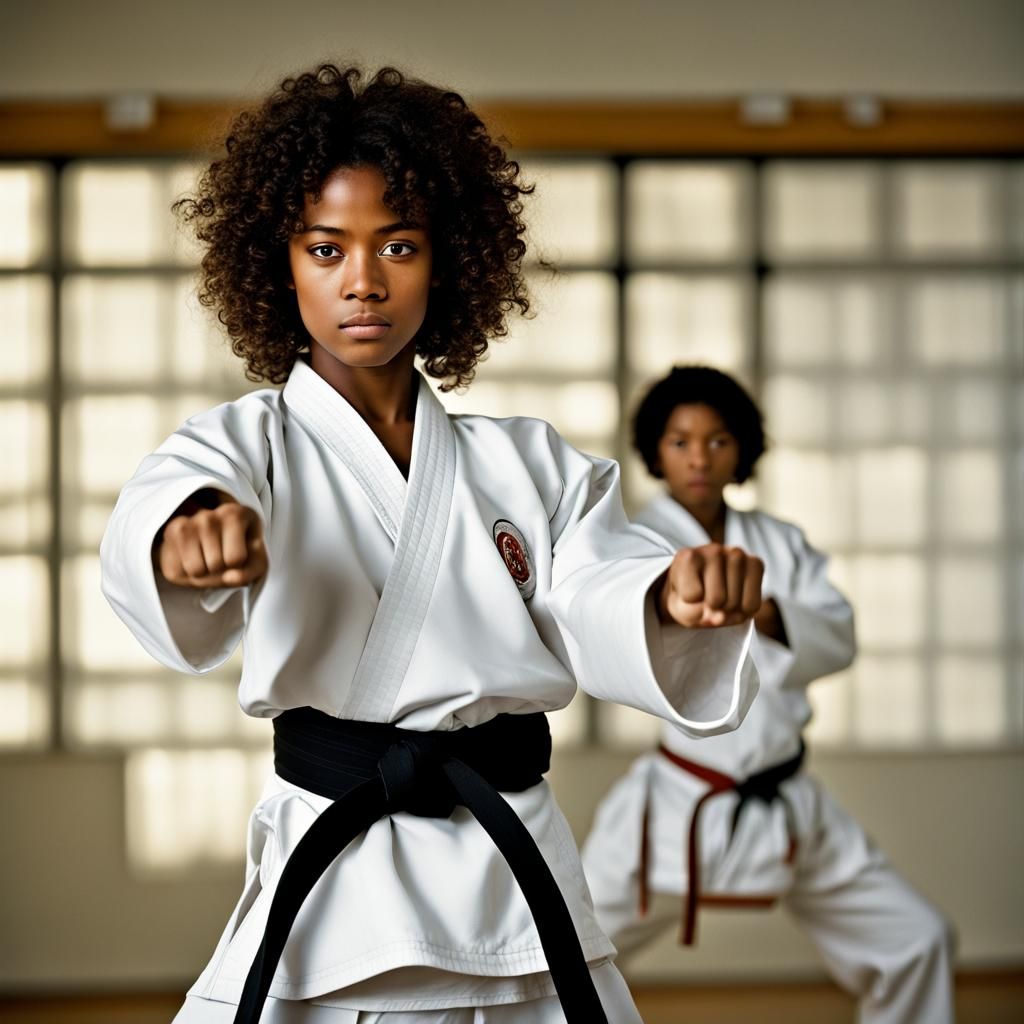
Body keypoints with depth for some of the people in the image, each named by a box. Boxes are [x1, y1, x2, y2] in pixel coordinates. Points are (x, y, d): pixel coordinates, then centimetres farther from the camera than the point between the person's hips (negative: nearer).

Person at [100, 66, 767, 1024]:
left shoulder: (528, 464, 10)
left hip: (523, 895, 3)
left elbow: (601, 611, -5)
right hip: (328, 891, -3)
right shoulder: (246, 447, 1)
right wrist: (192, 538, -47)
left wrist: (678, 597, -29)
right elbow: (157, 510, -21)